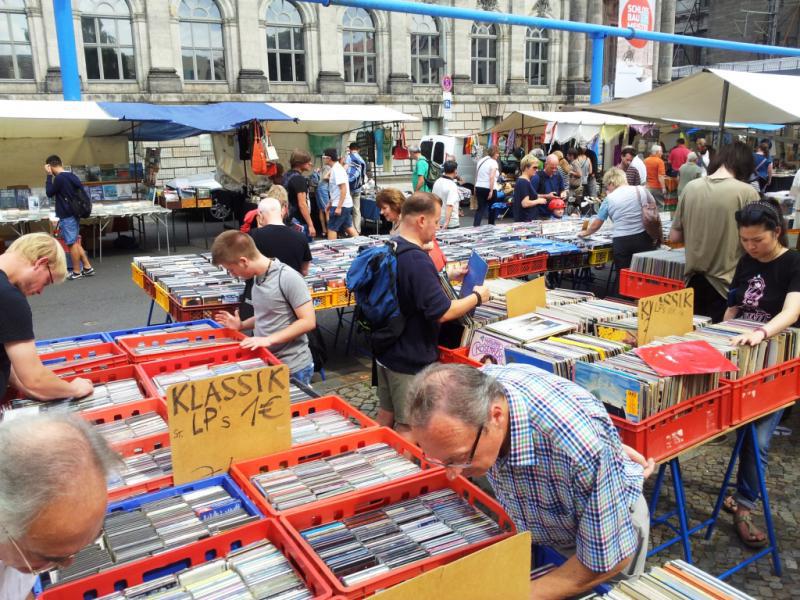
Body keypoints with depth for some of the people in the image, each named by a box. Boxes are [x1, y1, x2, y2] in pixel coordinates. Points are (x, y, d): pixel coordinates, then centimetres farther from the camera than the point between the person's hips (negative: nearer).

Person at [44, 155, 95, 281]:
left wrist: (49, 176, -5)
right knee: (76, 242, 14)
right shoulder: (72, 176, 8)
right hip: (74, 214, 8)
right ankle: (87, 268, 15)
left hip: (66, 216, -8)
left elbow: (49, 193, -6)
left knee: (72, 244, 0)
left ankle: (77, 272, 8)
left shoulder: (59, 178, -17)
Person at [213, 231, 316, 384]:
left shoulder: (288, 278, -19)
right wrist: (241, 325, 6)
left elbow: (308, 321, -20)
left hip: (292, 367, -7)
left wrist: (269, 339, -23)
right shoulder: (258, 279, 4)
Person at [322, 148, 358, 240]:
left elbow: (343, 189, -22)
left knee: (331, 229, -1)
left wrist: (339, 207, -24)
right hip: (346, 205, 9)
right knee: (348, 227, 12)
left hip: (340, 205, -9)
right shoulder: (335, 168, 13)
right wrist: (330, 203, 24)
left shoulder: (337, 170, -17)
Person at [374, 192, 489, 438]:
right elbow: (442, 312, -28)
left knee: (386, 415, 22)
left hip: (386, 351, 9)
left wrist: (443, 276, 18)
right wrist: (477, 297, -13)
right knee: (408, 428, 6)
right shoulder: (417, 261, -27)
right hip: (411, 360, -9)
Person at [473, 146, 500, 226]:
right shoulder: (493, 162, -9)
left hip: (479, 187, 6)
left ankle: (475, 226, -11)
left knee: (480, 208, 4)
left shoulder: (481, 161, 13)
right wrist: (491, 191, -20)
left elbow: (476, 175, 15)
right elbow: (491, 177, -19)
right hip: (488, 188, -6)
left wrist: (475, 188, 20)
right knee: (492, 208, 12)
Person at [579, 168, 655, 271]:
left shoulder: (609, 199, 4)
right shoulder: (642, 190, 5)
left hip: (621, 242, -1)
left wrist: (584, 233, 32)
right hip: (643, 238, 1)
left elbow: (596, 225, 13)